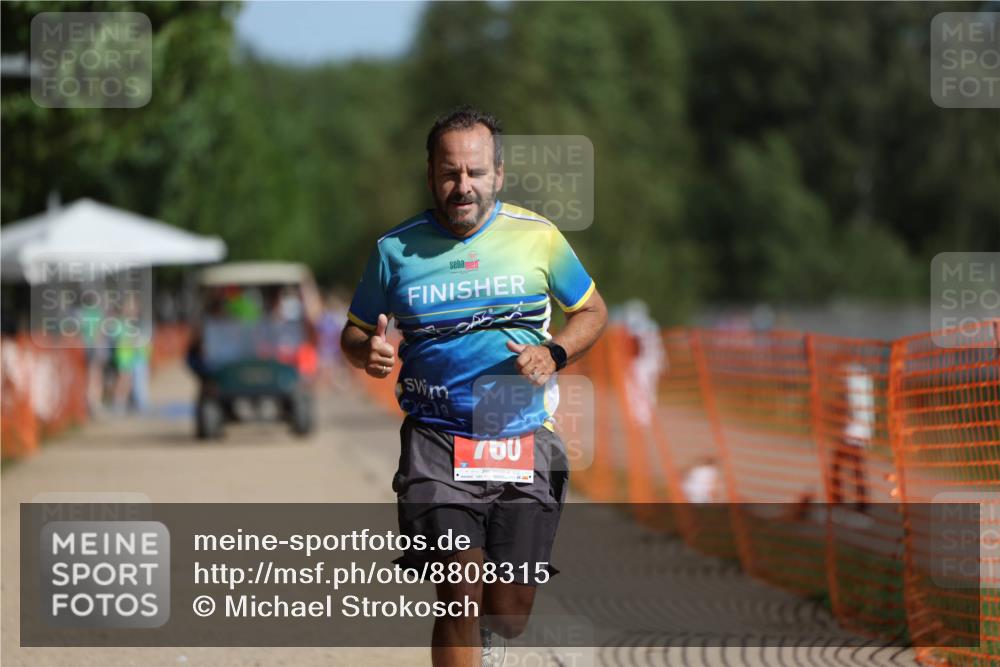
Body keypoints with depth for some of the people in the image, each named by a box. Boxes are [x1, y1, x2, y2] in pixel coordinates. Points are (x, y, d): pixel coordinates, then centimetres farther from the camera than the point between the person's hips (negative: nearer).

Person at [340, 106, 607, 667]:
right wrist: (369, 352, -10)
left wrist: (554, 353, -6)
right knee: (461, 596, -16)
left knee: (509, 612, 2)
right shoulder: (396, 249, 3)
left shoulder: (538, 236, 4)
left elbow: (593, 311, 15)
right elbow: (354, 333, 15)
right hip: (437, 439, -1)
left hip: (527, 439, 1)